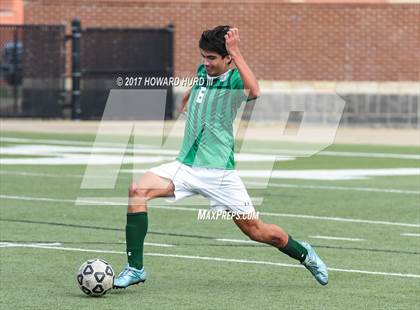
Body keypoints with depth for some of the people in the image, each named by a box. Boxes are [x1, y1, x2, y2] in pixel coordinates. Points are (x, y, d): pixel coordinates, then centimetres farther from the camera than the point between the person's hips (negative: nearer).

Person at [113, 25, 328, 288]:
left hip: (218, 170, -5)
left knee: (254, 229, 2)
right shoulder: (202, 71, 8)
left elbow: (254, 92, -37)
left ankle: (304, 254, 31)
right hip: (185, 166, 5)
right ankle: (136, 268, -15)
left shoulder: (235, 80, -10)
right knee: (138, 190, -20)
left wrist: (236, 52, -35)